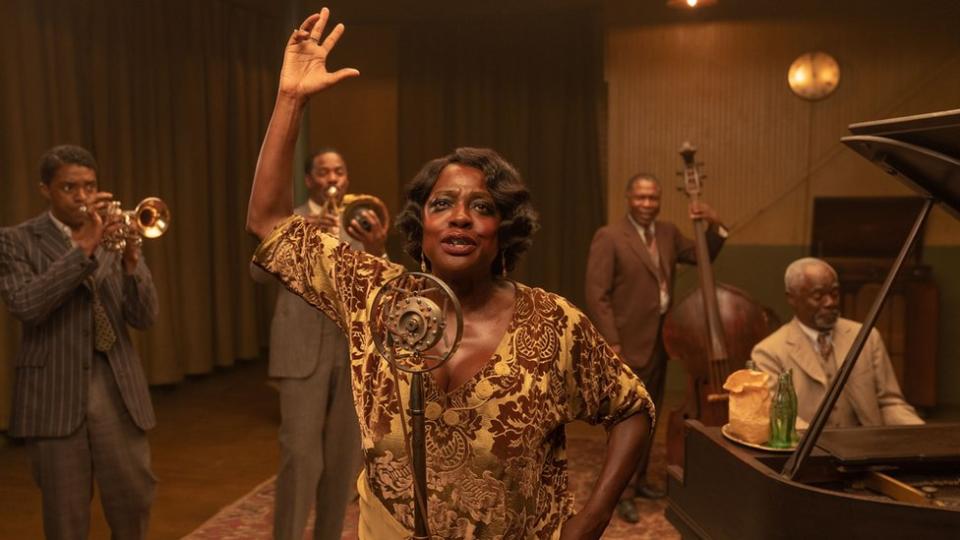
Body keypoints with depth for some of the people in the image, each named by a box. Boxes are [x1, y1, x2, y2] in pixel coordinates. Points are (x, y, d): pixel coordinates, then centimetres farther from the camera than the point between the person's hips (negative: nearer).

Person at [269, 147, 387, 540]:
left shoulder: (362, 224, 10)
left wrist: (377, 251, -27)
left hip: (354, 349, 3)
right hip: (303, 348, -3)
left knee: (343, 455, 9)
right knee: (300, 455, -8)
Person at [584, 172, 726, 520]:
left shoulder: (668, 233, 9)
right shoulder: (609, 237, -12)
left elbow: (703, 257, 16)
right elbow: (597, 295, -16)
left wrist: (714, 226, -2)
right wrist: (611, 344, -20)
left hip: (660, 343, 7)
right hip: (628, 345, -7)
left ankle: (639, 479, 32)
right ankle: (622, 493, 11)